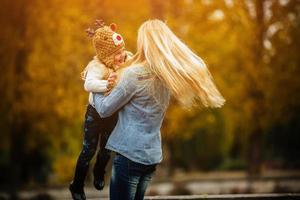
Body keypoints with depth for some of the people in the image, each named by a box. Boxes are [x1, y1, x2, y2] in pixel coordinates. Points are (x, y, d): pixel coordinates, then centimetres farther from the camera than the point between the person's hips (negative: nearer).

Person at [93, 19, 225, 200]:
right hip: (152, 155, 7)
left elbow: (104, 110, -7)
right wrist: (120, 83, 13)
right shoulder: (168, 77, 6)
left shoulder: (135, 74, -15)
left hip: (129, 153, -7)